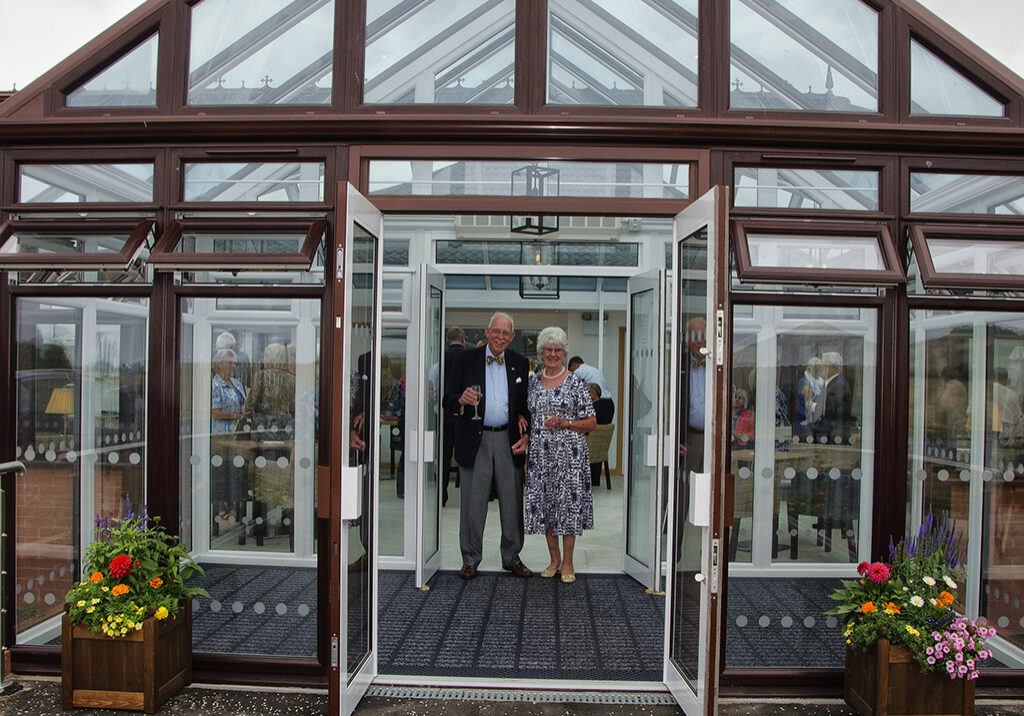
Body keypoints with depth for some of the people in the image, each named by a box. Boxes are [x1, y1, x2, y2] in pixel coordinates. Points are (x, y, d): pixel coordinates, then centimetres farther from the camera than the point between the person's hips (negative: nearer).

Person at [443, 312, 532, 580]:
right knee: (473, 504, 4)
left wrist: (526, 435, -3)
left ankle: (512, 558, 24)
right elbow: (448, 400, -1)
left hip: (509, 441, 2)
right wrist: (461, 400, -24)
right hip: (475, 441, -2)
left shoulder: (520, 364, 9)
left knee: (512, 503, 8)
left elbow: (526, 405, 12)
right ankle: (470, 560, 18)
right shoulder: (466, 360, 2)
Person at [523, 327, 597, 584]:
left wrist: (564, 423, -15)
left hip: (569, 453, -4)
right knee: (544, 503, 8)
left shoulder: (575, 382, -2)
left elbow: (592, 422, -2)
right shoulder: (533, 381, 10)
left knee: (568, 503, -1)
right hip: (540, 454, 4)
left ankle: (567, 563, 13)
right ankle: (554, 559, 23)